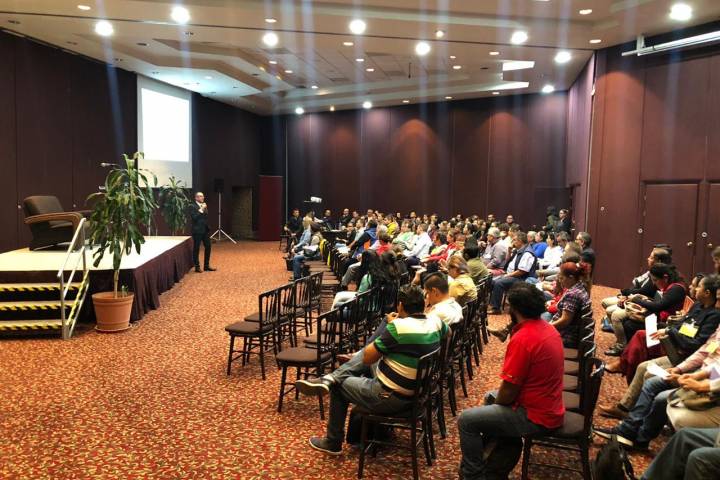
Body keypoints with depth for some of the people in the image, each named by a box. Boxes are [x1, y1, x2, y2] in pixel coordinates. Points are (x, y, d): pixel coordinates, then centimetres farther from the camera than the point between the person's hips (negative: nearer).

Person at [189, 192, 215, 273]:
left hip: (205, 230, 7)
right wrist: (201, 210, -17)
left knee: (208, 247, 8)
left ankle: (207, 266, 17)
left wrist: (205, 209, -1)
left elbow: (206, 216, 14)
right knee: (196, 248, 1)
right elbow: (194, 217, -18)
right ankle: (197, 267, 9)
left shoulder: (204, 206, 15)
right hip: (197, 230, -7)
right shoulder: (192, 206, -7)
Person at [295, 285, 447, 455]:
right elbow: (446, 331, 22)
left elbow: (367, 358, -14)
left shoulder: (398, 326, -27)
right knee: (364, 353, 18)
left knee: (339, 386, 16)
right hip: (416, 393, 8)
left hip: (389, 398, -8)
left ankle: (333, 443, 30)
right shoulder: (436, 321, -6)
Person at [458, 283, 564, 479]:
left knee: (466, 420, -5)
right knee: (491, 398, 28)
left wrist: (495, 403, 0)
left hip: (536, 417, -9)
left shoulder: (522, 338, -27)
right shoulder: (547, 328, 2)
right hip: (549, 406, 10)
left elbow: (509, 391, -21)